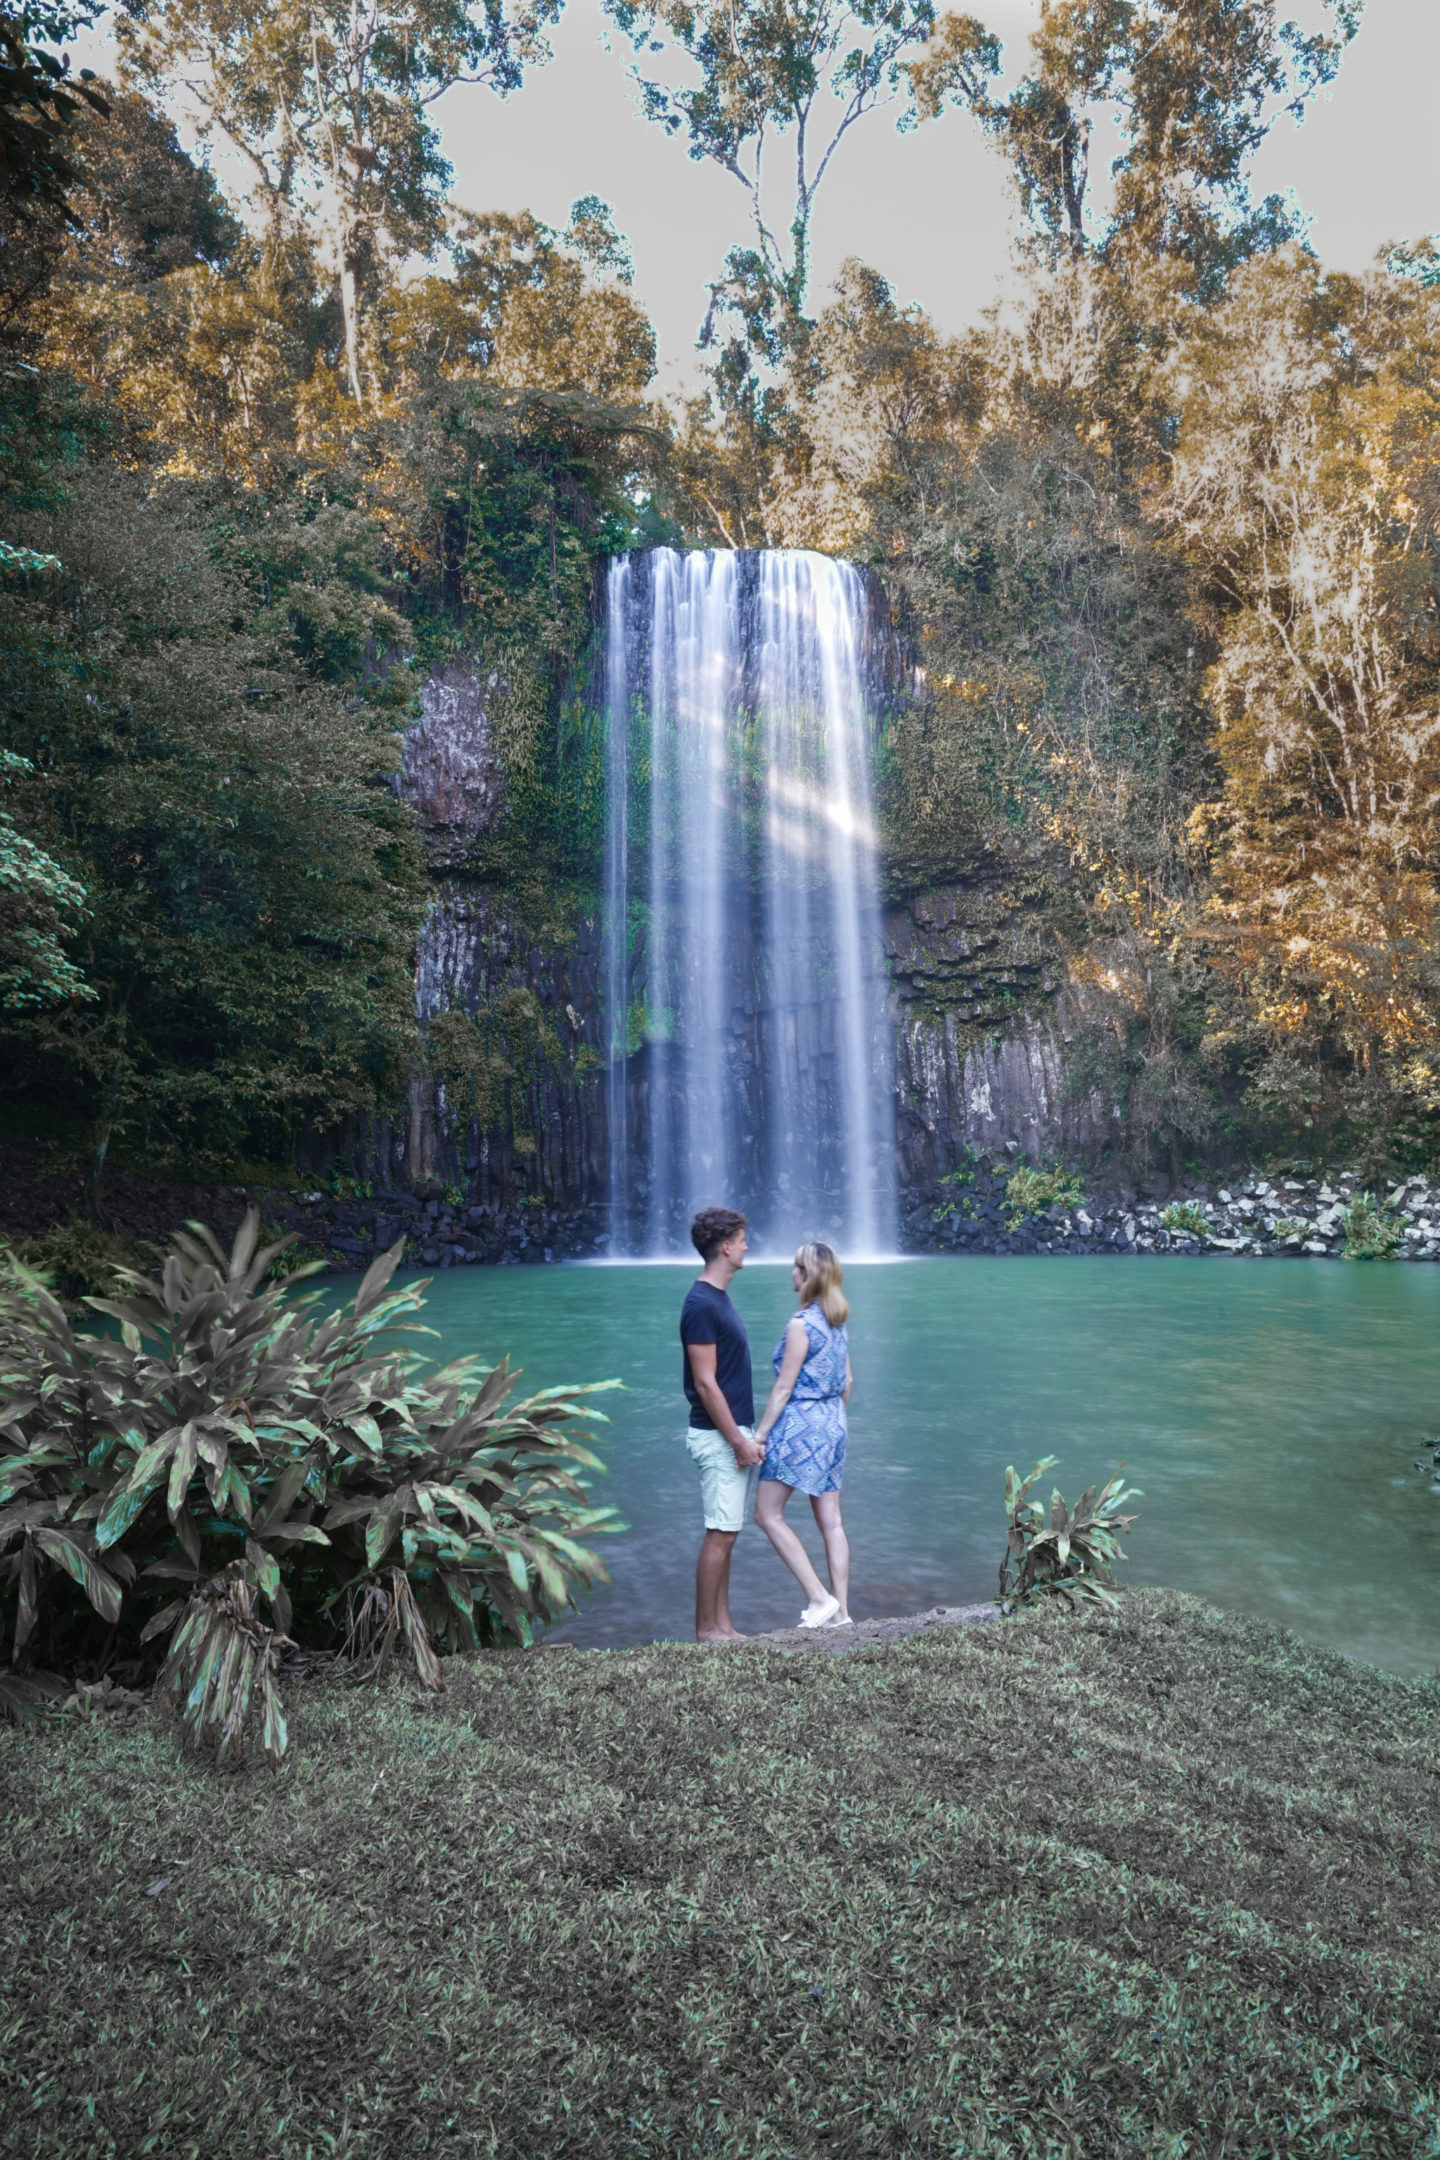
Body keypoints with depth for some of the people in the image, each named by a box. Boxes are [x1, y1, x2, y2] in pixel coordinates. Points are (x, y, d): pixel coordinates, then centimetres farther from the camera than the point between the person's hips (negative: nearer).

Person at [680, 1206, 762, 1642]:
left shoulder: (718, 1297, 12)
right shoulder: (701, 1303, -18)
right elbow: (705, 1384, -20)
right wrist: (739, 1441, -18)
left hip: (734, 1432, 9)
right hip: (719, 1437, -9)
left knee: (724, 1534, 13)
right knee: (720, 1535, -2)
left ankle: (722, 1626, 21)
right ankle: (706, 1631, 8)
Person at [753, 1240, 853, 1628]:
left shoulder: (801, 1324, -17)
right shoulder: (838, 1322, 8)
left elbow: (784, 1388, -16)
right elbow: (847, 1381, 14)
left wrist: (759, 1434, -11)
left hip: (800, 1424, -9)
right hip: (833, 1423, 9)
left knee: (768, 1514, 2)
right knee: (831, 1521, 11)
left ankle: (819, 1598, 0)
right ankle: (840, 1610, 14)